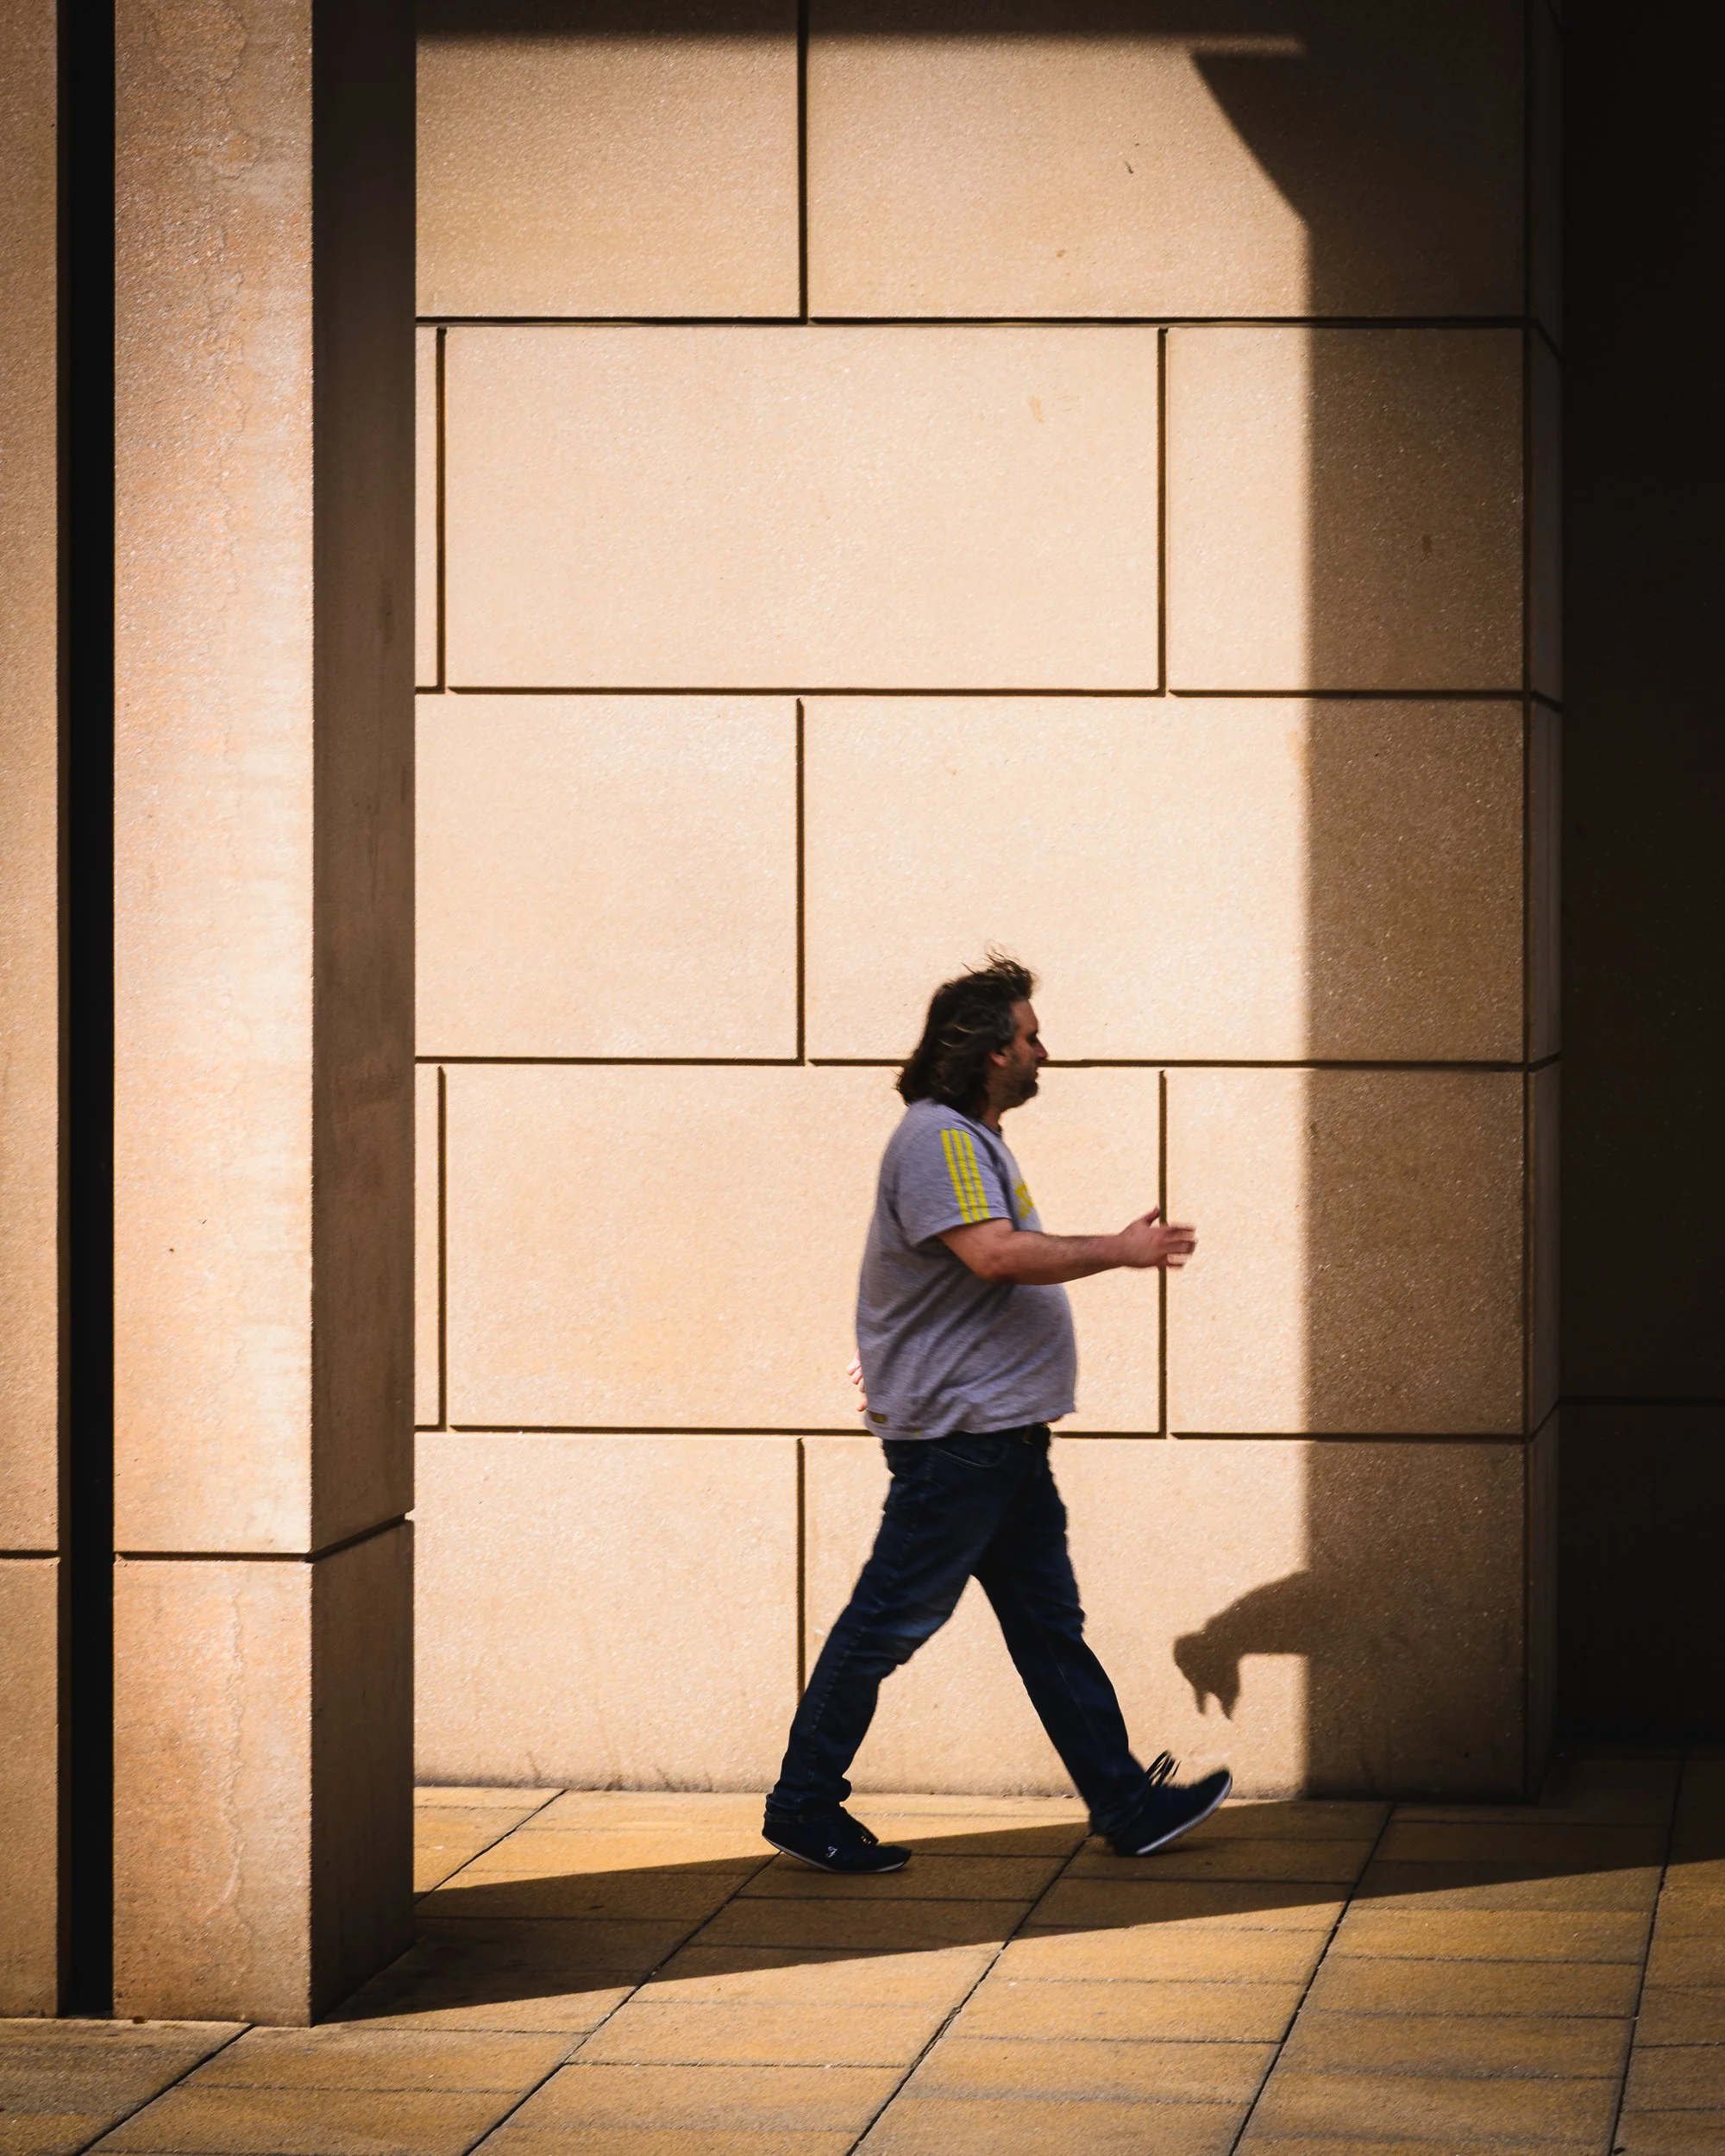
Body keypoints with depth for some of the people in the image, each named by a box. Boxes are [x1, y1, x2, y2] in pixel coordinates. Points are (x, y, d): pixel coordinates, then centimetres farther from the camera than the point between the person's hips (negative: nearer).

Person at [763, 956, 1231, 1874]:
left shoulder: (972, 1138, 18)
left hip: (1001, 1434, 11)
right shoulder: (937, 1140, -16)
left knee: (1050, 1624, 12)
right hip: (952, 1430, -11)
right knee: (890, 1619, -3)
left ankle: (1126, 1803, 15)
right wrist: (1119, 1252, -20)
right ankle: (801, 1804, 5)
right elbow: (992, 1253, -27)